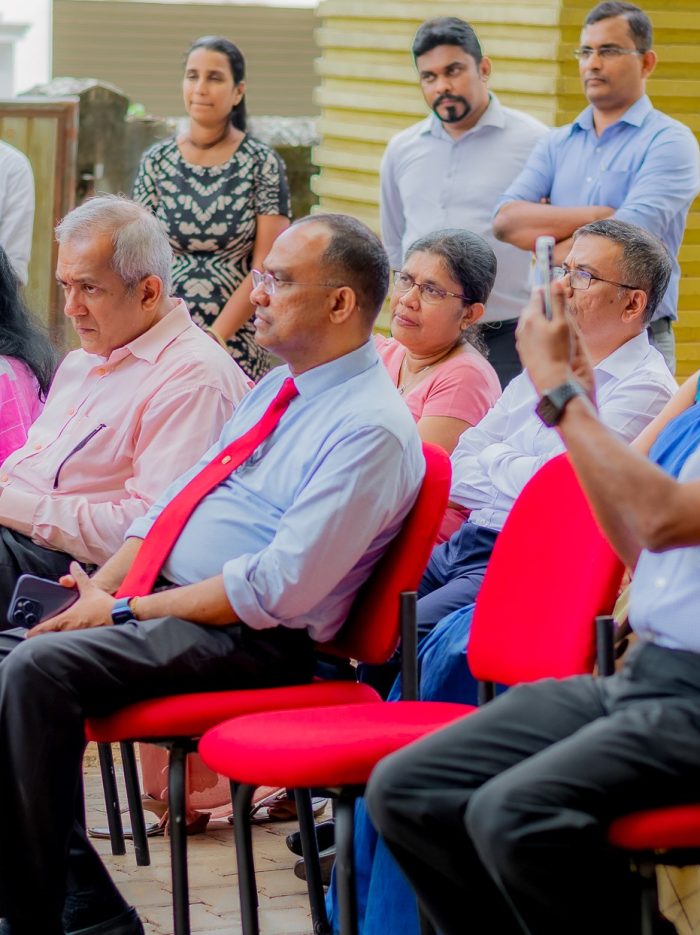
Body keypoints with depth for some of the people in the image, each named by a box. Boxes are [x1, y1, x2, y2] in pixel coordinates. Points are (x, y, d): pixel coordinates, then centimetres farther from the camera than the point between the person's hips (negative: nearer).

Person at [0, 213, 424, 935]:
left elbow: (278, 589, -20)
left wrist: (122, 613, -16)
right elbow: (177, 498, 20)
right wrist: (97, 589, 2)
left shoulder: (371, 429, -13)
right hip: (155, 599, 10)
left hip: (247, 642, -10)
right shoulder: (274, 389, 18)